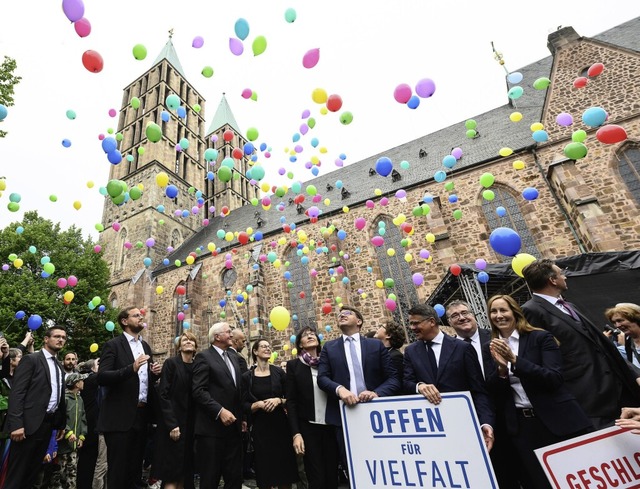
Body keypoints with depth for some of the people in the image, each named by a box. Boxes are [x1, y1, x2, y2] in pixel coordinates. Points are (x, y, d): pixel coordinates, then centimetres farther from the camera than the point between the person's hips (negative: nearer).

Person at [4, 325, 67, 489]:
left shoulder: (60, 367, 15)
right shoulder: (31, 359, -7)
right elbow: (16, 392, -14)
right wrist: (16, 424, -21)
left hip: (48, 424, 7)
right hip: (30, 423, -7)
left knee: (33, 471, 15)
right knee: (16, 474, 2)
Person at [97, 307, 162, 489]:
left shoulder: (145, 346, 13)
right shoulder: (113, 345, -7)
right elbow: (101, 377, -17)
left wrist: (155, 373, -3)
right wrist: (132, 368, -29)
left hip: (142, 415, 6)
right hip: (120, 416, -6)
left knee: (135, 468, 16)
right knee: (118, 469, 4)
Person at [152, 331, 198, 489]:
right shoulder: (171, 363, -7)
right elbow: (163, 395, -12)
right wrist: (172, 424, -17)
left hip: (191, 425, 5)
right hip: (173, 424, -5)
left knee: (185, 470, 11)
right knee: (172, 472, 0)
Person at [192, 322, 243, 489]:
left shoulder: (233, 358, 15)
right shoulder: (204, 357, -8)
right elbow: (199, 391, -16)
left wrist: (241, 417, 13)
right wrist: (220, 411, -22)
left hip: (234, 427, 7)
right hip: (212, 427, -7)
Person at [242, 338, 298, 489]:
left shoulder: (279, 372, 1)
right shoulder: (247, 377, -1)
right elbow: (244, 405, -1)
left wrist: (278, 400, -15)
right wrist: (259, 404, -17)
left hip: (281, 424, 1)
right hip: (260, 427, -1)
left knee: (285, 464, 7)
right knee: (264, 468, 6)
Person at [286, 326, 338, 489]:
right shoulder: (294, 365, 0)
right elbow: (291, 401, -2)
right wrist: (296, 433, -9)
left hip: (331, 426, 2)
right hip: (308, 427, -2)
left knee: (332, 476, 9)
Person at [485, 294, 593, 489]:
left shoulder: (541, 337, -5)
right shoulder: (491, 348, 4)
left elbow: (554, 379, -15)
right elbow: (493, 391, 0)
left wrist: (515, 359, -24)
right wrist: (501, 366, -19)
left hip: (557, 420, -2)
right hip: (520, 426, 3)